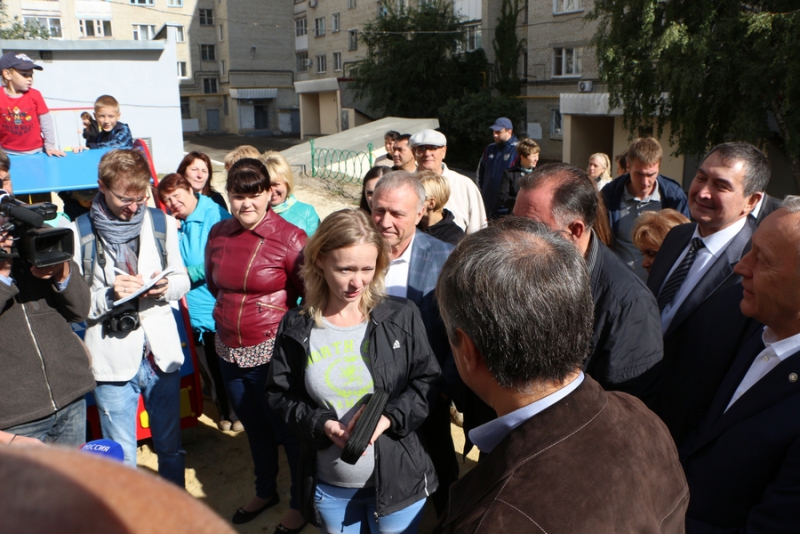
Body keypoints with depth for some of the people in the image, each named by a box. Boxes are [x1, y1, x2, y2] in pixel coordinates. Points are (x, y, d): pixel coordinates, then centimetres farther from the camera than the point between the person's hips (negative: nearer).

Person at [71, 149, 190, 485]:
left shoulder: (162, 223, 1)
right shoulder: (79, 233, -7)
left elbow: (182, 280, 9)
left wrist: (167, 286, -12)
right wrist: (109, 295, -22)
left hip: (162, 353, 3)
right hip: (112, 360, -2)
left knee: (170, 447, 19)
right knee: (122, 459, 9)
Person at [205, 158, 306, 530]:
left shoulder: (289, 237, -15)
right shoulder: (218, 234, 2)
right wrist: (236, 310, 11)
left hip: (274, 351, -6)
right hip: (230, 351, 6)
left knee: (288, 430, 10)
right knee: (254, 428, 24)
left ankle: (300, 502, 34)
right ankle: (265, 491, 48)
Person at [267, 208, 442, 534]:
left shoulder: (402, 317, -10)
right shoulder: (296, 327, -6)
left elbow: (428, 382, -5)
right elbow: (280, 395, 0)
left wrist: (390, 417, -20)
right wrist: (321, 424, -17)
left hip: (397, 479, -1)